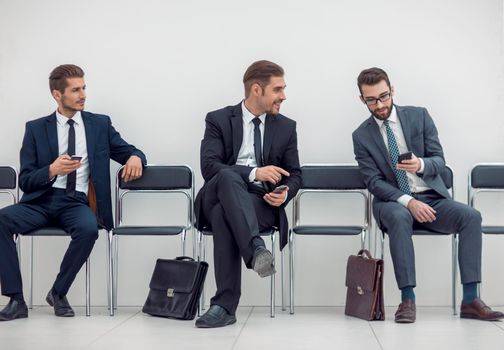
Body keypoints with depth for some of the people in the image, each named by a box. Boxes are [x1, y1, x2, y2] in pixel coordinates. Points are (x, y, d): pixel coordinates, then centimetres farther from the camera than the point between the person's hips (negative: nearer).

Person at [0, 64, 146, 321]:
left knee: (88, 228, -35)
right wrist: (52, 170, -16)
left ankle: (59, 293, -12)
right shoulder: (36, 128, 10)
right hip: (41, 201, 1)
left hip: (76, 203, 0)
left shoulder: (100, 124, 13)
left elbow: (131, 152, 14)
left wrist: (135, 158, -12)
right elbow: (25, 181, 5)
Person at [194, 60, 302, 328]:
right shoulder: (219, 120, 5)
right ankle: (256, 249, -56)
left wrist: (285, 193, -12)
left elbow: (294, 174, 15)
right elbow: (209, 167, -9)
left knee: (223, 214, -35)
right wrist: (254, 173, -24)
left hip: (263, 203, 1)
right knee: (228, 176, -39)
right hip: (218, 197, -1)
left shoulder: (286, 127, 14)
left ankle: (224, 305, -40)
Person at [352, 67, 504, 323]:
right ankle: (407, 299, -34)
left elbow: (439, 161, -1)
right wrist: (407, 201, -22)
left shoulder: (419, 116, 3)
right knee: (400, 218, -37)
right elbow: (374, 182, -5)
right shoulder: (361, 136, 1)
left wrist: (421, 165, -26)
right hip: (393, 201, -2)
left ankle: (470, 300, -24)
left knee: (471, 216, -25)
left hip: (432, 198, 2)